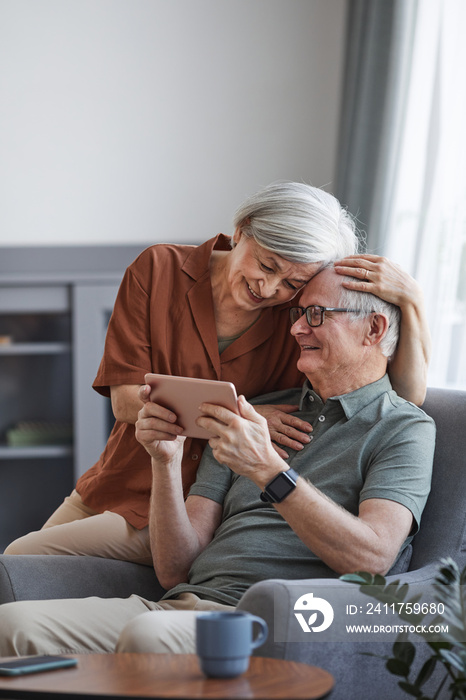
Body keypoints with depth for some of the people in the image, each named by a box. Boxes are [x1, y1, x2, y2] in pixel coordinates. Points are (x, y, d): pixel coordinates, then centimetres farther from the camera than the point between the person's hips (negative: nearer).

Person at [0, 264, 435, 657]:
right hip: (183, 605, 6)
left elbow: (371, 559, -14)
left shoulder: (403, 429, 7)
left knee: (147, 635, -37)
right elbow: (175, 570, 16)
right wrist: (166, 462, 0)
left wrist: (267, 469, -19)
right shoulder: (251, 415, 24)